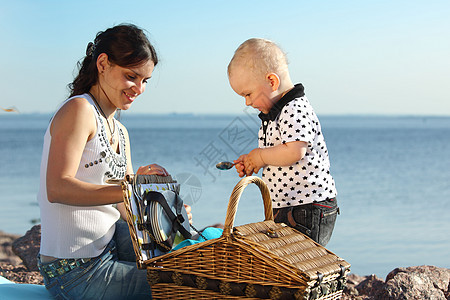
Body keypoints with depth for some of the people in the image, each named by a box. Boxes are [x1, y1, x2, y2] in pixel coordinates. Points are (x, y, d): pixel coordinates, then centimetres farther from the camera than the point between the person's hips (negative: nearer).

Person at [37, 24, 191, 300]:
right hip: (76, 274, -9)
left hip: (110, 243, 9)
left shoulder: (120, 132, 15)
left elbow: (127, 210, 12)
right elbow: (57, 189, -26)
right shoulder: (79, 109, -13)